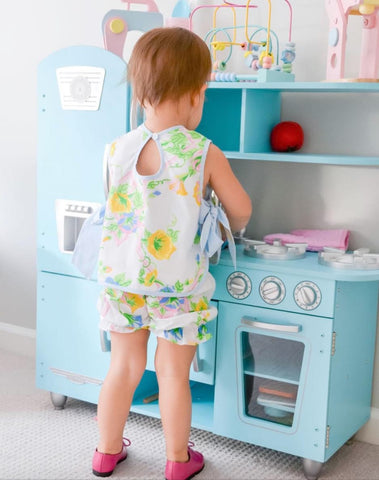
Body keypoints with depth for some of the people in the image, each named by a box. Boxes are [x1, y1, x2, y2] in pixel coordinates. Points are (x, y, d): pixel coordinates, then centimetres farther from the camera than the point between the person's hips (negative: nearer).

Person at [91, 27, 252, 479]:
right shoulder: (205, 154, -14)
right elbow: (241, 210, -1)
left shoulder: (116, 149, -7)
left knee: (124, 367, 19)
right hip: (178, 286, -3)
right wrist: (232, 227, 23)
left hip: (121, 280, 3)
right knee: (173, 374, 12)